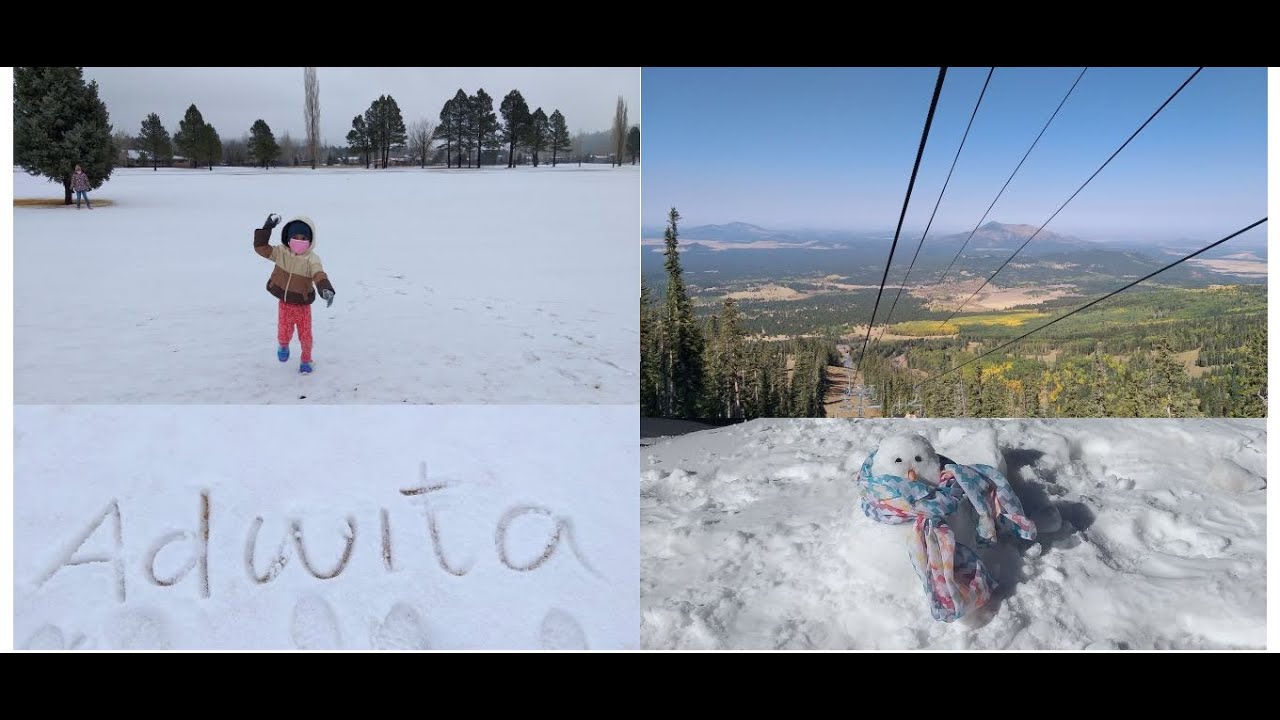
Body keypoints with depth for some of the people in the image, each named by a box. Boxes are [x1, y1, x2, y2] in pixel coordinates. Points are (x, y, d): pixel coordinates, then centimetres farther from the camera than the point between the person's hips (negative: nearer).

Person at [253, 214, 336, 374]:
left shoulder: (311, 259, -17)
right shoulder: (281, 252, -5)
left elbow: (319, 275, -33)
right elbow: (260, 247, -7)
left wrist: (326, 289, -54)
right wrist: (267, 227, -14)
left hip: (303, 305, -2)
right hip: (284, 304, 2)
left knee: (305, 336, 6)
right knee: (283, 334, 9)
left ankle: (306, 360, 30)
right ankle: (284, 346, 47)